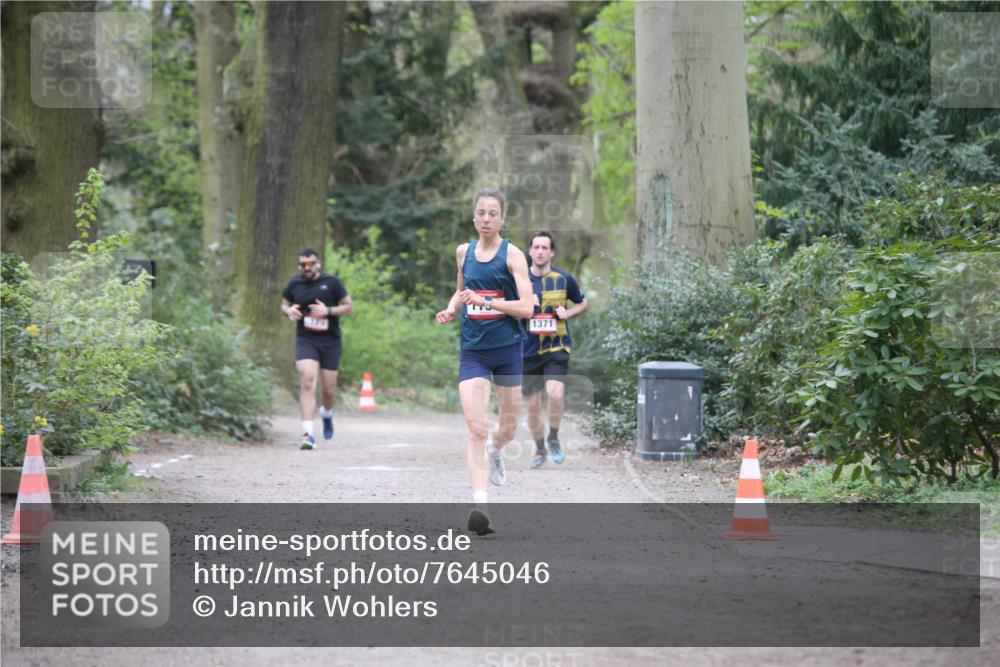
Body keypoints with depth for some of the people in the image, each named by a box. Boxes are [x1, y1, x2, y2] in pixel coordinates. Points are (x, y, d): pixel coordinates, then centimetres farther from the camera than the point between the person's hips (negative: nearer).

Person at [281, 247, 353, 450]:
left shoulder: (332, 282, -3)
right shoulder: (295, 284, 4)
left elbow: (349, 307, -1)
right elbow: (284, 304, 18)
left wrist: (328, 311, -17)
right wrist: (289, 311, -6)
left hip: (330, 341, 0)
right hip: (305, 340, 0)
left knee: (329, 390, 7)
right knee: (307, 382, -20)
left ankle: (327, 414, 44)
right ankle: (308, 434, -24)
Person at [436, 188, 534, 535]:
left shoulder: (512, 255, -7)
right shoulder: (464, 252, 6)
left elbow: (526, 307, -15)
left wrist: (485, 302, -23)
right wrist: (451, 308, 5)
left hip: (508, 349, -1)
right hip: (473, 351, 1)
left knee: (508, 428, 14)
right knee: (476, 429, -14)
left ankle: (494, 451, 51)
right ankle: (479, 504, -20)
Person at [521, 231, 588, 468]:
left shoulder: (564, 279, 1)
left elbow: (583, 303, 16)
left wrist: (567, 313, -5)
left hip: (556, 347, -2)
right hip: (528, 349, 2)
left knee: (556, 393, -24)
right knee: (533, 406, 6)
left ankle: (554, 439, 0)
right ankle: (540, 449, 27)